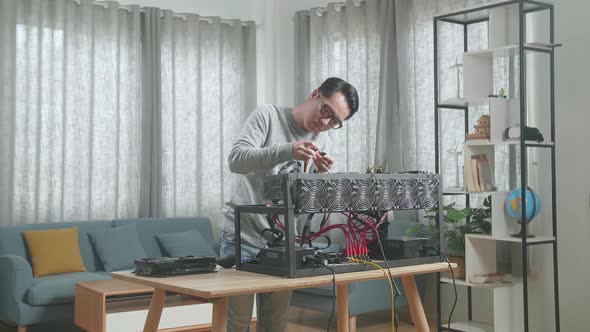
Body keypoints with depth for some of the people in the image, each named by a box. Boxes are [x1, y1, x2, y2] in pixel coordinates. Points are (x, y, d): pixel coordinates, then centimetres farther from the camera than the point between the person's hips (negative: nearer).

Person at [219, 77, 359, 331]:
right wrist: (288, 151, -33)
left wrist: (321, 176, -17)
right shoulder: (268, 115, -6)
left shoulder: (322, 142, 8)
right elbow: (236, 160, -21)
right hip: (242, 237, -5)